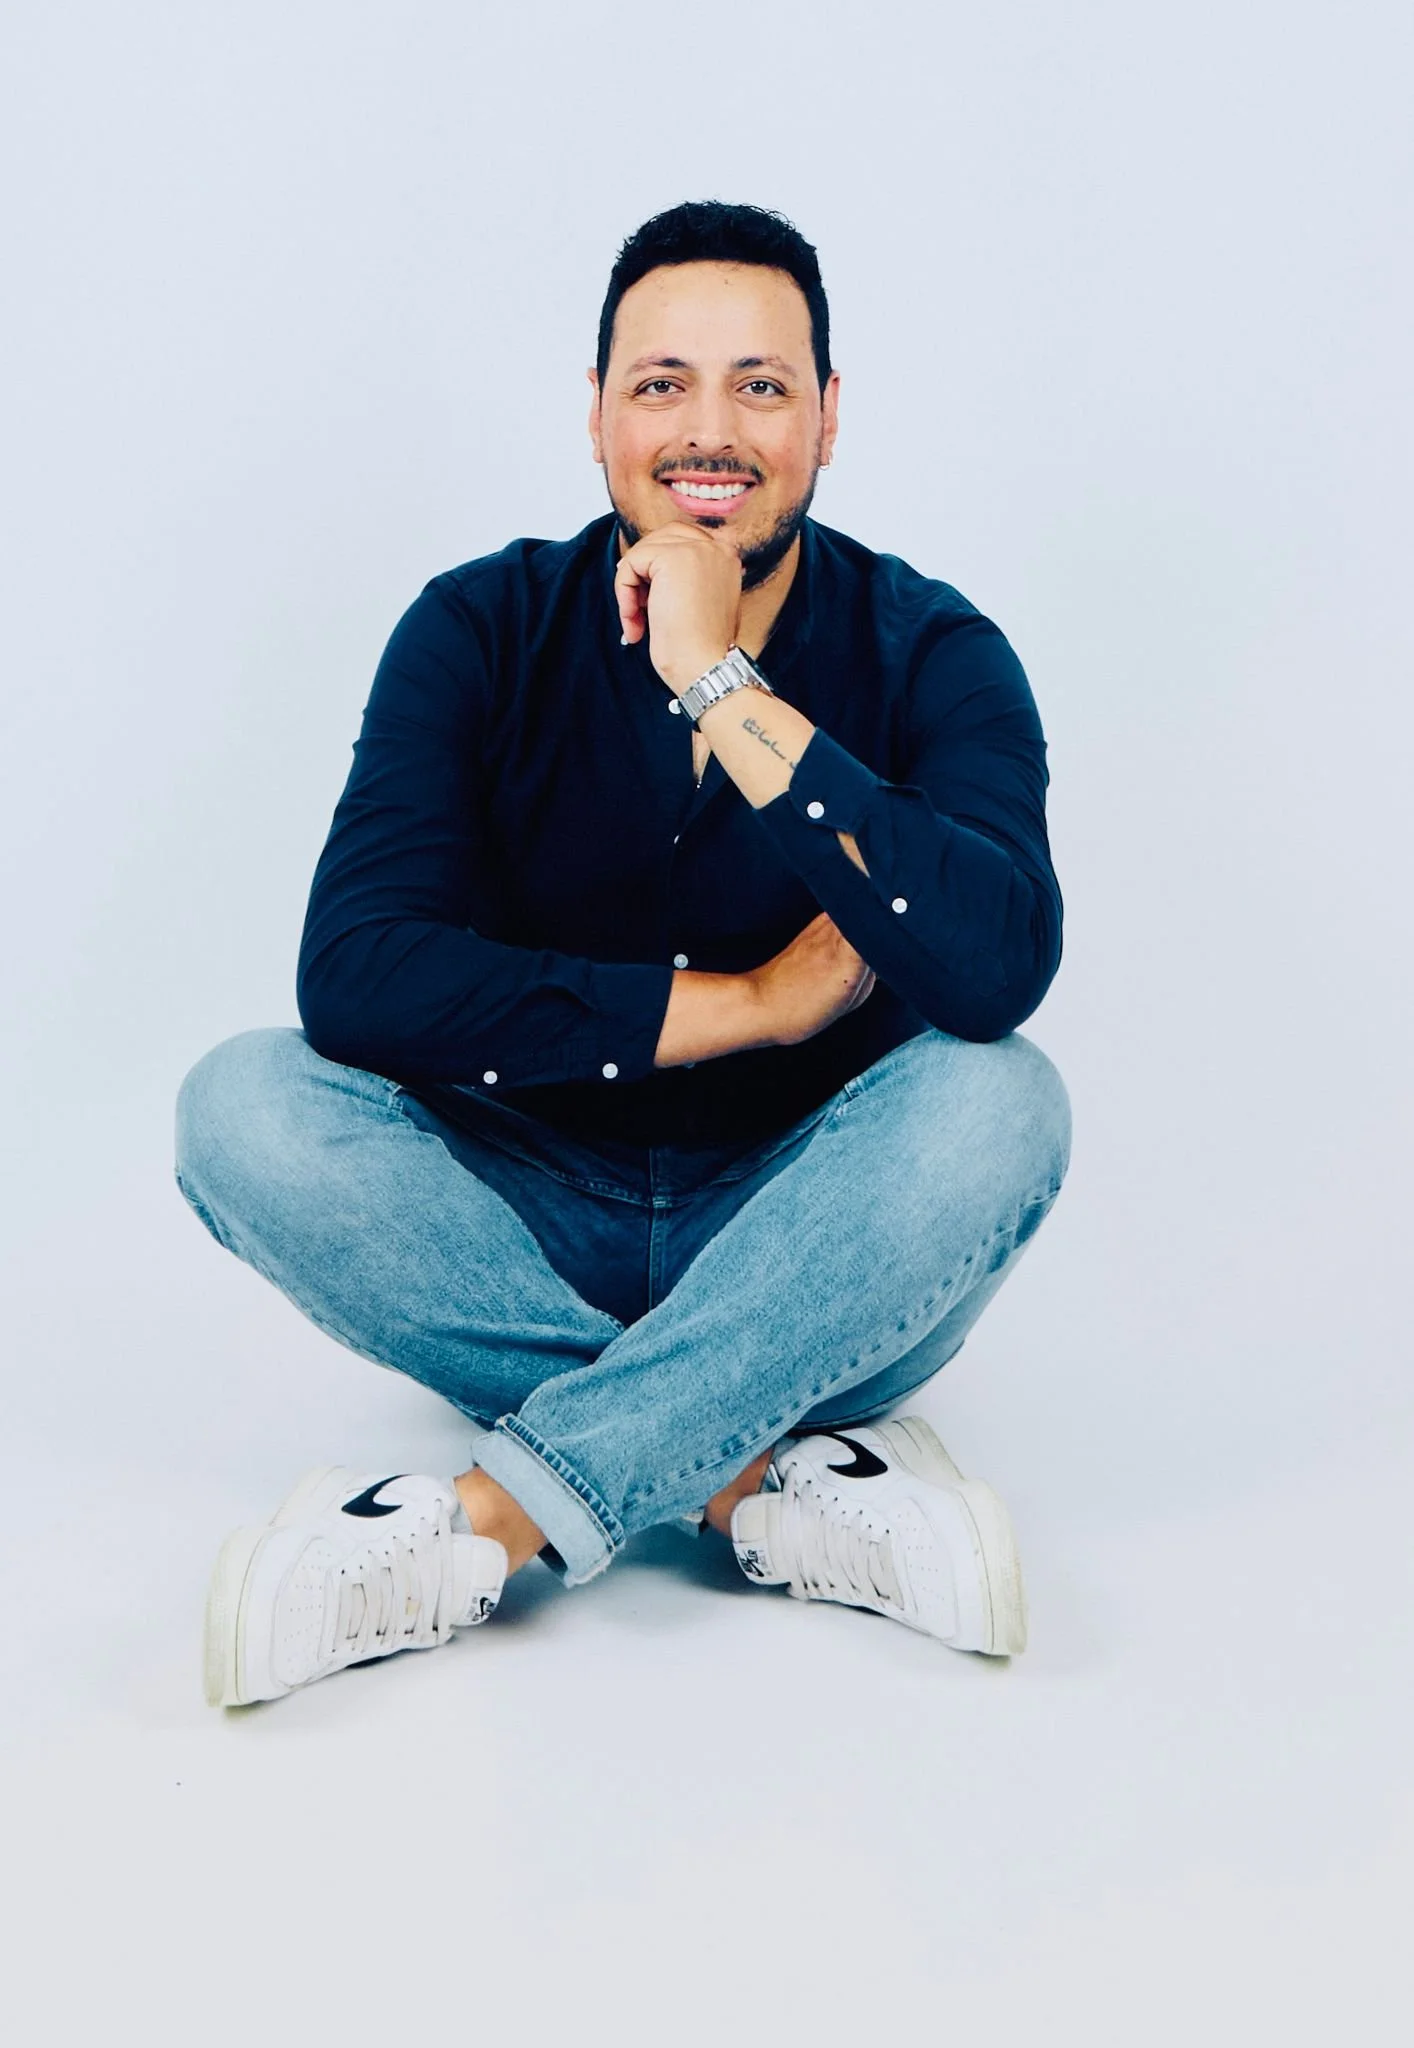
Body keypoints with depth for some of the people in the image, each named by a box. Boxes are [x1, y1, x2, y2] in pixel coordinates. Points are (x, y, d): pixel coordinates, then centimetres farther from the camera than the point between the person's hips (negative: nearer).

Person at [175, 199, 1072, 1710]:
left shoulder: (927, 652, -8)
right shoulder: (485, 632, -6)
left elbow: (1000, 967, -28)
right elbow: (355, 975, -21)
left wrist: (724, 687, -29)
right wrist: (751, 999, -21)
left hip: (800, 1257, 0)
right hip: (528, 1228, 1)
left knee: (998, 1100, -30)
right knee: (247, 1104, -23)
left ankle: (485, 1521, -28)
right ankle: (778, 1483, -25)